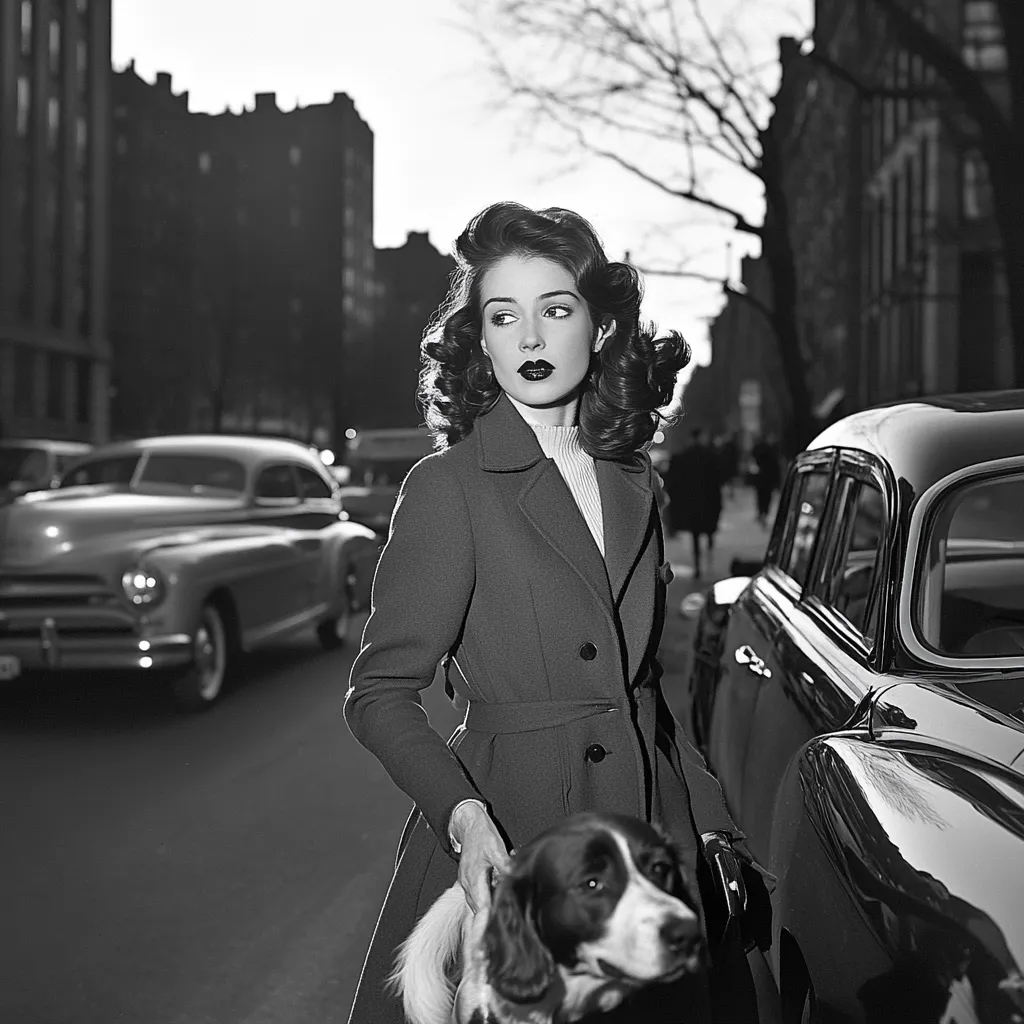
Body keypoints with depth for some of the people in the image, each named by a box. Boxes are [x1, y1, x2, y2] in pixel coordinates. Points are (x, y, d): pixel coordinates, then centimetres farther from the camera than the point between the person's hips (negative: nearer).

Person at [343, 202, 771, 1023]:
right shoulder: (448, 487, -10)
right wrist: (461, 814, -26)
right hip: (510, 832, -5)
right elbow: (379, 695, -11)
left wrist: (710, 821, 11)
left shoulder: (630, 478, 8)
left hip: (649, 817, 5)